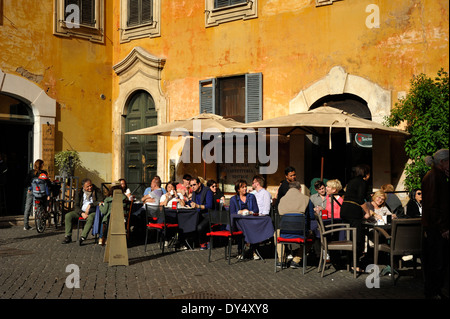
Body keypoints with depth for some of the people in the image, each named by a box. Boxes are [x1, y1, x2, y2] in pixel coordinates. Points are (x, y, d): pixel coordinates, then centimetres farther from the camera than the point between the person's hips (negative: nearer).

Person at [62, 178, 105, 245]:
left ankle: (83, 237, -38)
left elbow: (102, 201, -12)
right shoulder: (79, 193, 7)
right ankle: (68, 236, -11)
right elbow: (76, 206, 3)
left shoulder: (97, 191, 1)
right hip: (81, 212, 4)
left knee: (90, 218, -38)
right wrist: (82, 213, -16)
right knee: (68, 216, -16)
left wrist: (90, 205, -17)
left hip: (93, 212, -4)